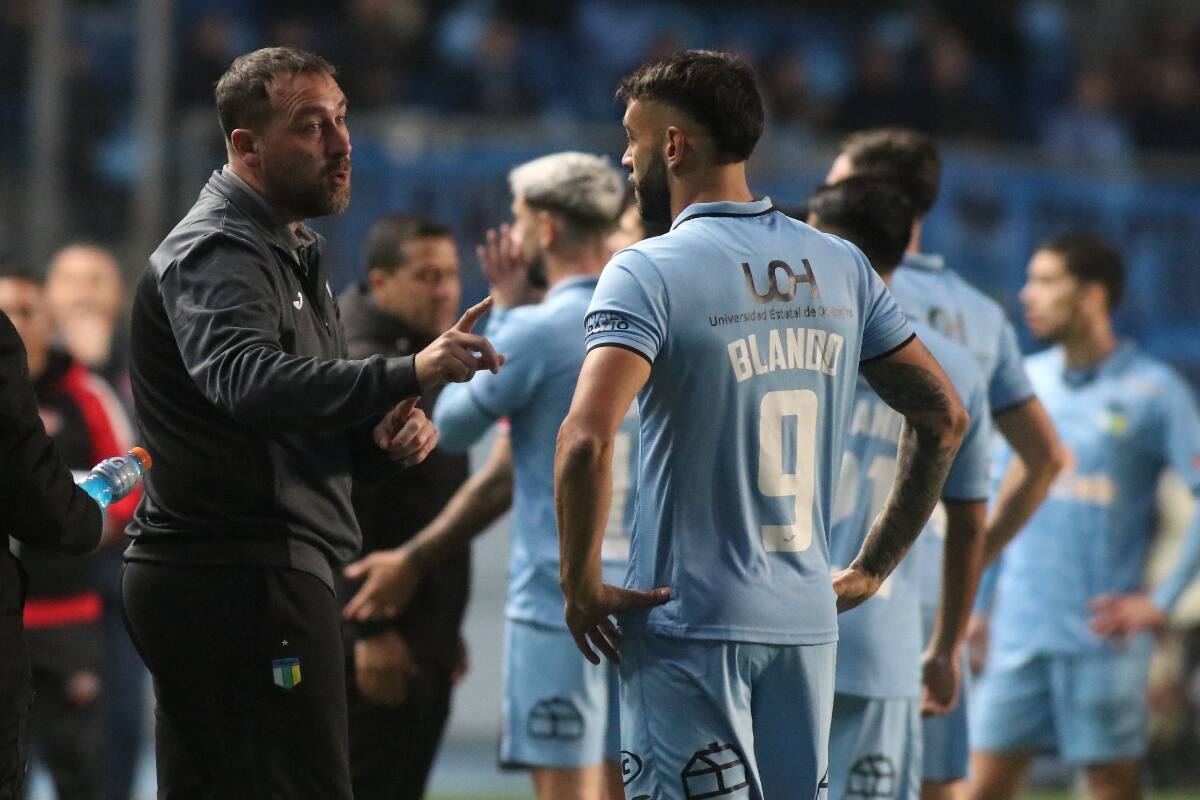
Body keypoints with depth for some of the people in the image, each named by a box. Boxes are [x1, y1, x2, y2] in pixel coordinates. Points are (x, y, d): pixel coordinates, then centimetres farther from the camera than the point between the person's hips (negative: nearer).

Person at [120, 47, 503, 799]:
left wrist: (389, 433, 2)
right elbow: (248, 380, -33)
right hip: (243, 582, -11)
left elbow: (309, 424, 26)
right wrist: (407, 376, -45)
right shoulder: (216, 252, -13)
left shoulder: (292, 252, 22)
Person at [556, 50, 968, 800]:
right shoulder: (840, 267, 8)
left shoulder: (648, 273, -10)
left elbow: (587, 439, -24)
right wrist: (872, 569, 14)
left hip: (689, 625, -6)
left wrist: (582, 585, -11)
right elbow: (944, 416, 11)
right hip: (808, 622, 6)